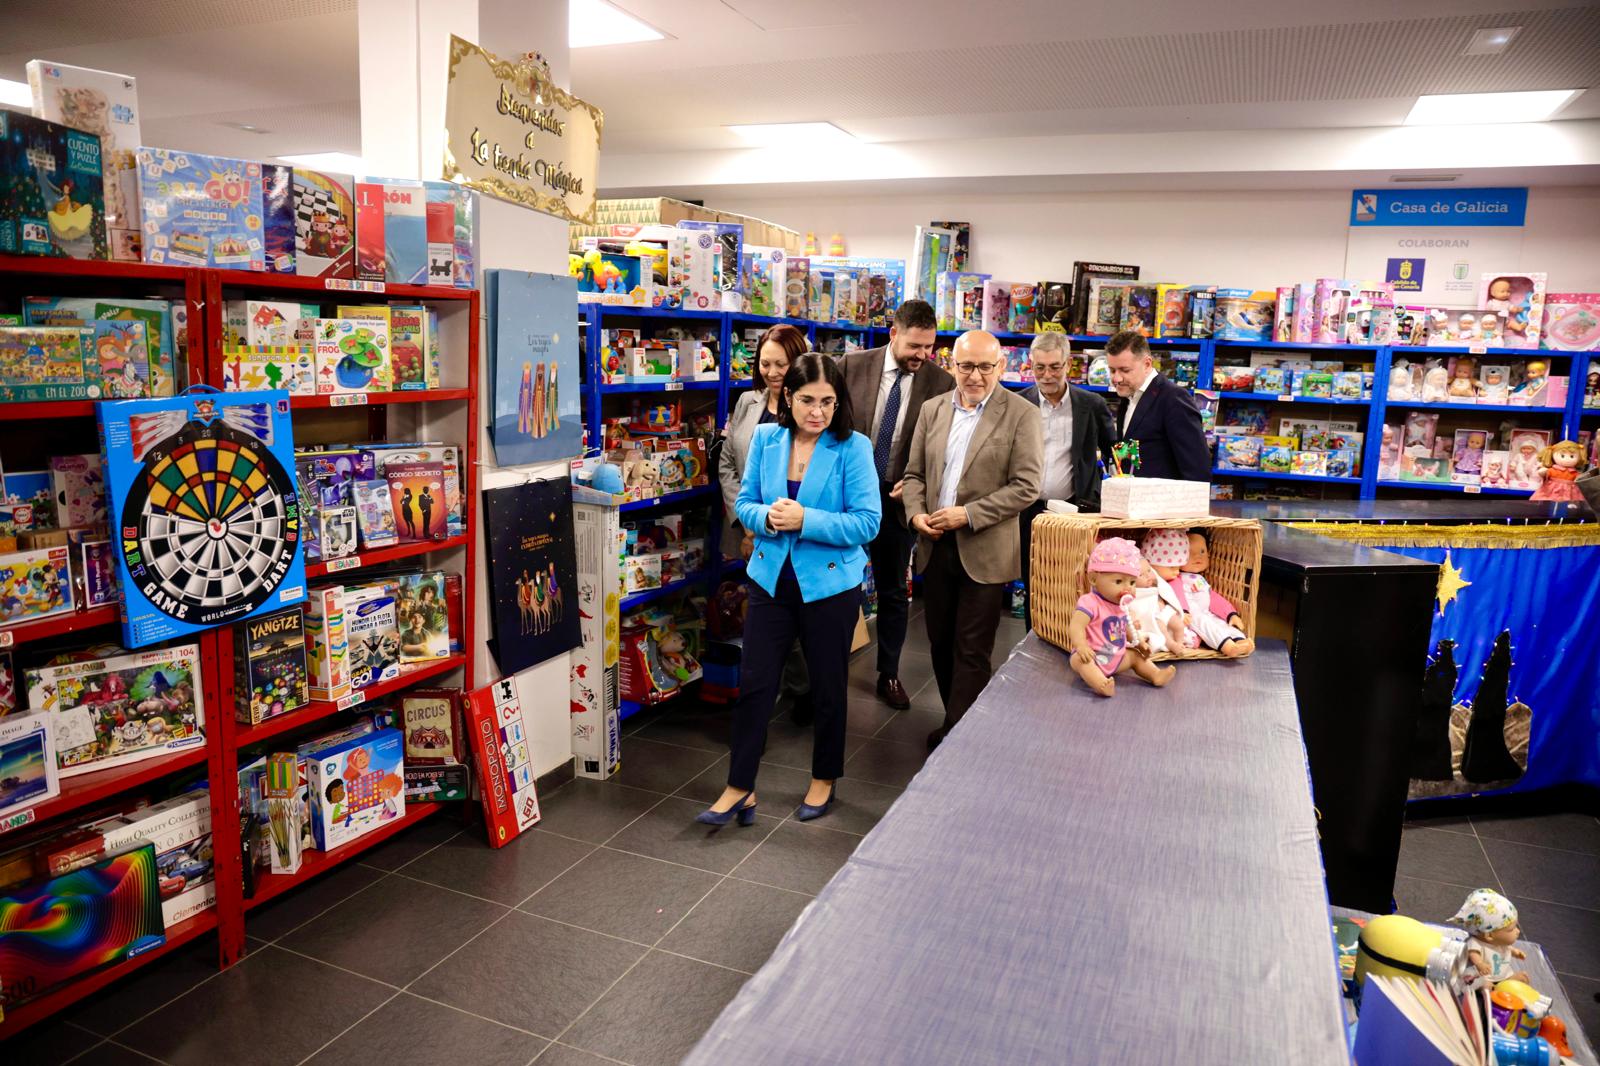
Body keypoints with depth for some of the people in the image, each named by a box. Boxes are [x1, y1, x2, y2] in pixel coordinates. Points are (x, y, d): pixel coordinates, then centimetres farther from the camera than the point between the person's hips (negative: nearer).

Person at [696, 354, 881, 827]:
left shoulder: (853, 448, -13)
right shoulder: (766, 439, -1)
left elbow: (867, 522, -16)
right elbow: (744, 502, 4)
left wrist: (805, 520, -26)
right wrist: (767, 517, -19)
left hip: (829, 584, -3)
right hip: (772, 579, 3)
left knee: (827, 686, 13)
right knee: (754, 683, 5)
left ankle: (824, 780, 35)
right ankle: (739, 787, 19)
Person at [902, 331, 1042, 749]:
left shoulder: (1021, 414, -6)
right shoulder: (933, 409, 9)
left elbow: (1026, 486, -12)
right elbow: (914, 473, 12)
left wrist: (968, 515, -18)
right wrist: (916, 513, -7)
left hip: (984, 551, -5)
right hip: (936, 546, 5)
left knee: (972, 651, 1)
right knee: (940, 644, 14)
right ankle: (955, 722, 30)